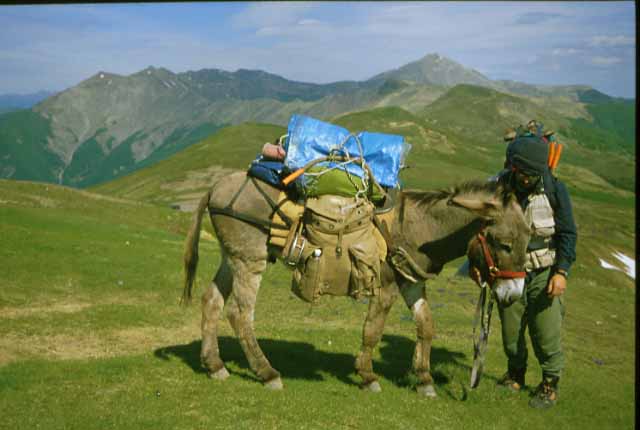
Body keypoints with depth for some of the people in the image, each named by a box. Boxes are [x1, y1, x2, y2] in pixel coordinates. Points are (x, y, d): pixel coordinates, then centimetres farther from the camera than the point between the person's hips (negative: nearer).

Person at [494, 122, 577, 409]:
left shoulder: (554, 188, -13)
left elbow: (568, 233, -7)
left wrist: (561, 272, -14)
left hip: (544, 274, -2)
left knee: (546, 332, -1)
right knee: (510, 330, 12)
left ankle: (550, 385, 18)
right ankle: (515, 376, 35)